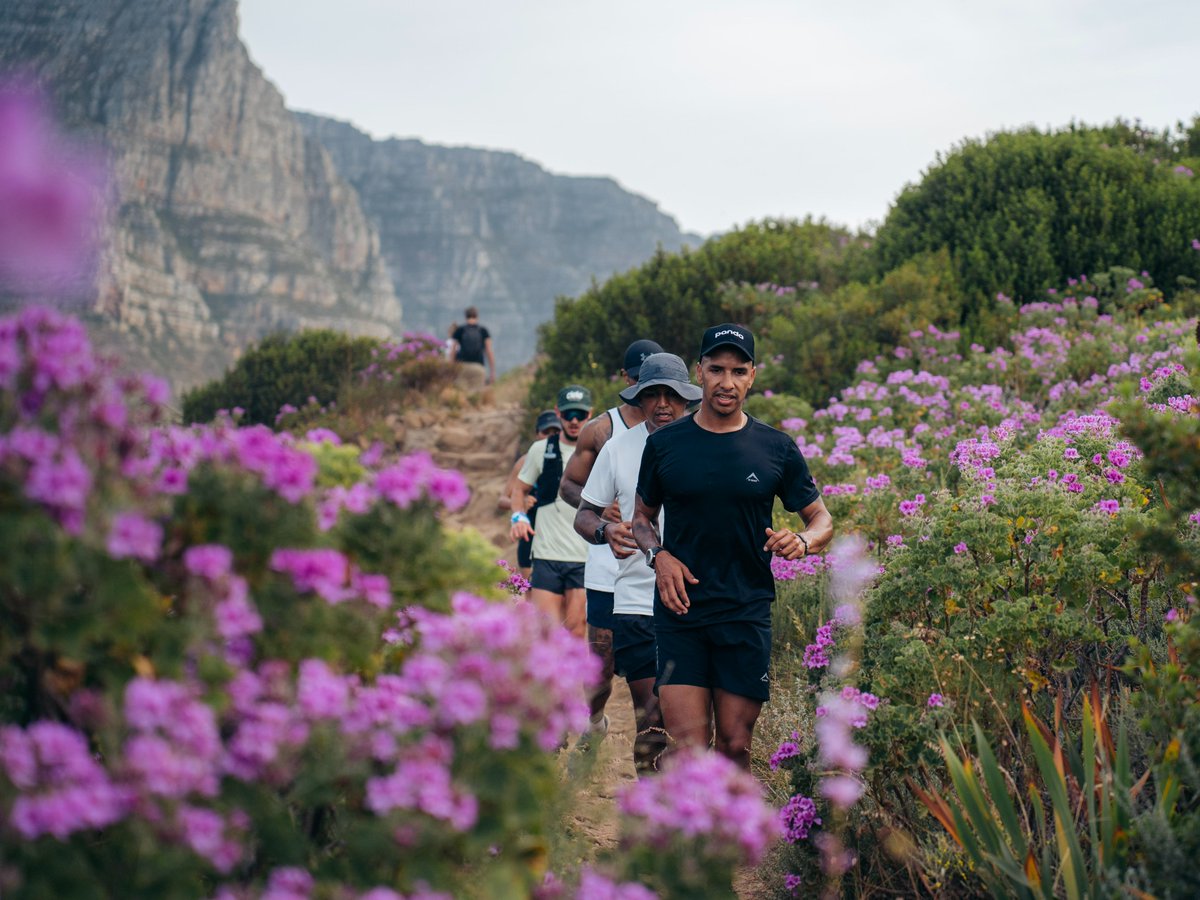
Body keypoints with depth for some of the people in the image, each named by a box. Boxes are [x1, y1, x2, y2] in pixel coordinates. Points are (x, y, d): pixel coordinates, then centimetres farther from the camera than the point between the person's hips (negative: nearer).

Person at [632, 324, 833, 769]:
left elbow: (822, 520, 11)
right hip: (680, 612, 0)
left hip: (747, 615, 1)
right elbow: (642, 516, 18)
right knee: (688, 745, -10)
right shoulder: (664, 443, 5)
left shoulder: (777, 449, 4)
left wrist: (802, 541, -12)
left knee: (735, 746, 3)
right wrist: (658, 556, -3)